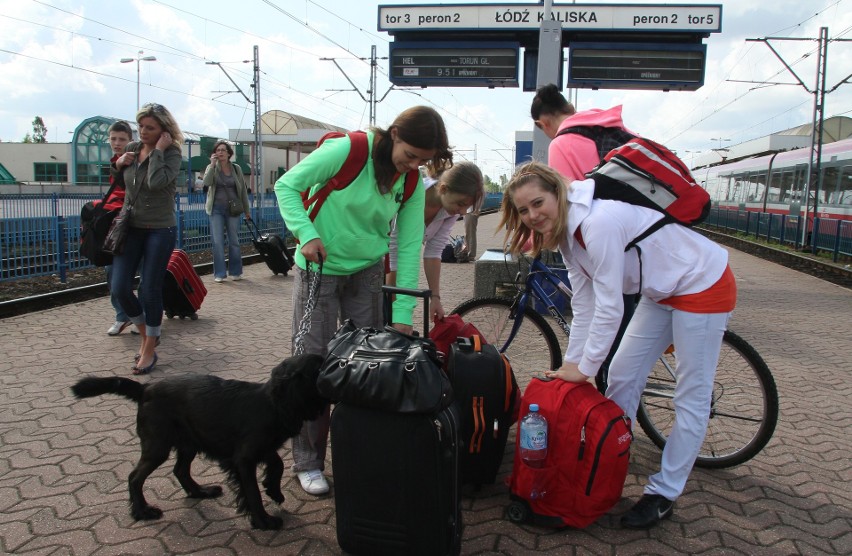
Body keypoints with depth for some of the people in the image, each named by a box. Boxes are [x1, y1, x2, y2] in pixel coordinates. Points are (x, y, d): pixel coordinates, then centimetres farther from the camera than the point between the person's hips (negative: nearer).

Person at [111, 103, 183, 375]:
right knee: (120, 287, -1)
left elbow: (156, 182, -28)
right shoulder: (132, 149, 6)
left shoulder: (172, 153, -9)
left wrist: (158, 150, -19)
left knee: (150, 290, -1)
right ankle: (146, 333, 24)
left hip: (160, 229, -5)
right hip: (131, 227, 5)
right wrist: (118, 164, 1)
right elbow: (118, 180, 21)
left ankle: (149, 350, 14)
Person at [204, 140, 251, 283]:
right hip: (216, 208, -1)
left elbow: (243, 189, 10)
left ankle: (236, 272, 15)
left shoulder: (236, 168, 6)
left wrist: (247, 210, 10)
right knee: (217, 241, -4)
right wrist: (212, 164, -18)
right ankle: (219, 273, 2)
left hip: (233, 208, 1)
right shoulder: (212, 168, 4)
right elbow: (206, 182, -15)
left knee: (234, 241, 4)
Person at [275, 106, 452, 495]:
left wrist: (402, 314, -11)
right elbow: (287, 185, -13)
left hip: (367, 272, 4)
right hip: (319, 267, -4)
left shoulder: (414, 183, -6)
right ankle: (307, 462, 15)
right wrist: (307, 233, -26)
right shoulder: (348, 150, -20)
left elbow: (409, 248, -7)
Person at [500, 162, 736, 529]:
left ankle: (664, 493, 14)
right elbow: (584, 305, -1)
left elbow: (609, 308, -29)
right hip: (661, 292, 9)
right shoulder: (566, 232, -3)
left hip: (703, 286, -9)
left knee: (691, 397, 2)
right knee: (622, 377, 9)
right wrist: (571, 364, -3)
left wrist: (583, 368, -19)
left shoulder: (599, 221, -32)